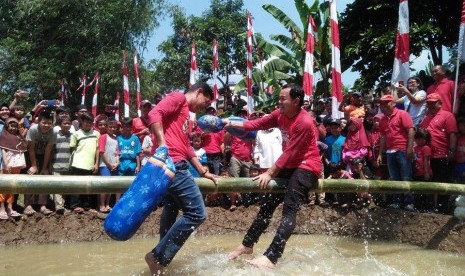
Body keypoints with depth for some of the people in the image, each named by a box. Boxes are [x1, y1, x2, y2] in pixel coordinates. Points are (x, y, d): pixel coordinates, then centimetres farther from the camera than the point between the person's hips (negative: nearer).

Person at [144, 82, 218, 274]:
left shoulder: (185, 112, 28)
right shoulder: (178, 98, -1)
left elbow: (186, 147, 29)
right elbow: (154, 114, -19)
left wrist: (203, 171, 27)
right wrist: (162, 144, -28)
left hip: (173, 165, 11)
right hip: (173, 164, -11)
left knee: (171, 213, 20)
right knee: (197, 213, -11)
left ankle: (162, 258, 31)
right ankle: (158, 256, -6)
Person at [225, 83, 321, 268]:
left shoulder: (304, 122, -22)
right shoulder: (280, 114, 2)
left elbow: (290, 153, -22)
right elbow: (258, 124, 3)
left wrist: (269, 173, -20)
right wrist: (232, 124, -7)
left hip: (306, 168, -9)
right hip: (289, 166, 9)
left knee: (289, 209, -20)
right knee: (267, 203, 11)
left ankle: (271, 258, -25)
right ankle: (247, 245, 23)